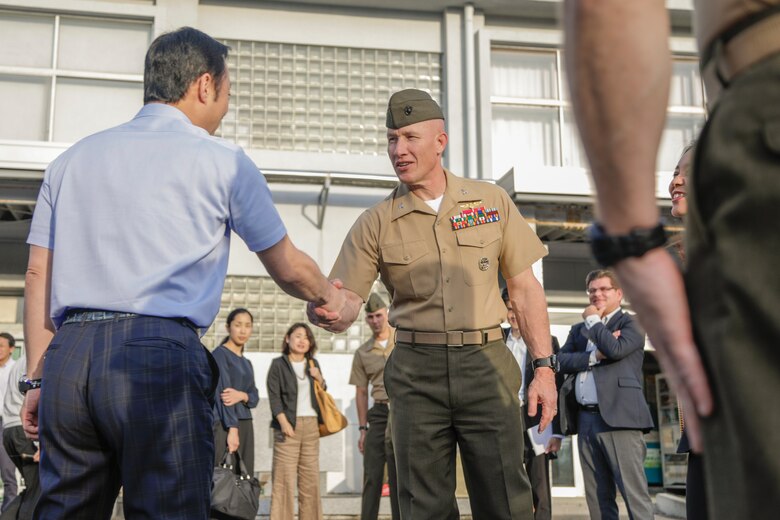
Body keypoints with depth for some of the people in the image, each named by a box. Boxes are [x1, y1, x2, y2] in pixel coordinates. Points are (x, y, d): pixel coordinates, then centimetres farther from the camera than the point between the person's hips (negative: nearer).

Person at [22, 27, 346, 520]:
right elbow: (289, 269, 11)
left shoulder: (72, 159, 18)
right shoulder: (221, 160, 6)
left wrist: (38, 378, 17)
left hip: (68, 356, 5)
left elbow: (38, 277, 14)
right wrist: (330, 296, 30)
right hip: (162, 355, -5)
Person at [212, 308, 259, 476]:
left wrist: (242, 396, -12)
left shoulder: (247, 363, 19)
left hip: (245, 426, 7)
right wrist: (232, 429, -21)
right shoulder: (220, 354, -3)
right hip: (223, 426, -7)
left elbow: (255, 397, 12)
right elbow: (223, 393, -12)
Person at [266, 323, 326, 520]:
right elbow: (274, 397, -4)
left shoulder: (313, 364, 17)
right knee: (284, 478, -8)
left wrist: (319, 379, 2)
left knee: (311, 478, 5)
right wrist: (284, 422, -14)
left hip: (311, 425, 5)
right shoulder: (278, 364, 2)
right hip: (289, 425, -5)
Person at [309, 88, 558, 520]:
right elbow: (345, 303, 0)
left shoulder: (492, 201, 5)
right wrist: (327, 310, -25)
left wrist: (544, 367, 0)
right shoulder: (376, 223, 3)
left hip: (486, 365, 0)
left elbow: (525, 289, 7)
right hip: (416, 371, 1)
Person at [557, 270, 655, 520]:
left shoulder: (631, 323, 6)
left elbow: (615, 349, -15)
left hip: (618, 417, -6)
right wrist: (595, 355, -8)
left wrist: (593, 320, 0)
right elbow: (562, 361, 6)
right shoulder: (578, 329, 22)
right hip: (586, 419, 6)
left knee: (635, 495, -10)